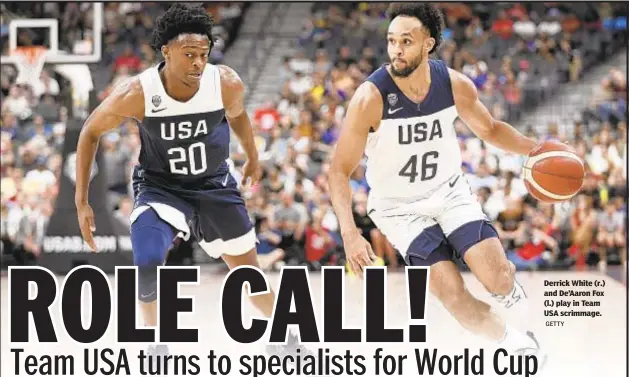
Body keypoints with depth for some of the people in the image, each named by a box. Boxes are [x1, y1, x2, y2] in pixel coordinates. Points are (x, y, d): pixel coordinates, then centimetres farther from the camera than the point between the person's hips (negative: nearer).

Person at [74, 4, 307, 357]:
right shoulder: (137, 93, -27)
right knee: (148, 265, -26)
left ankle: (285, 335, 43)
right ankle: (156, 346, -1)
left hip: (215, 186, 2)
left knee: (247, 270, 15)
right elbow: (91, 132, -10)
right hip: (160, 187, -2)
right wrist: (82, 202, -11)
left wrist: (253, 158, 23)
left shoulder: (227, 83, -22)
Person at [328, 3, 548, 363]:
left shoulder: (456, 85, -14)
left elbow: (489, 129, 7)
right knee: (455, 297, -16)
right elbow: (340, 171, -19)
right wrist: (350, 233, -31)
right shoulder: (371, 97, -25)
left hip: (451, 192, 2)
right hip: (399, 208, -2)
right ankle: (514, 341, 11)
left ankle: (509, 283, 20)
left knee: (497, 278, -18)